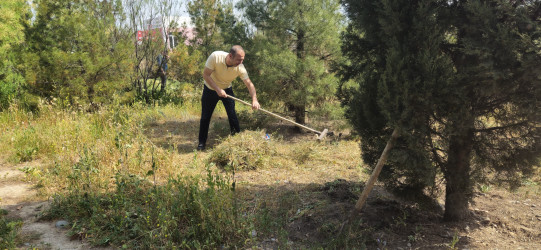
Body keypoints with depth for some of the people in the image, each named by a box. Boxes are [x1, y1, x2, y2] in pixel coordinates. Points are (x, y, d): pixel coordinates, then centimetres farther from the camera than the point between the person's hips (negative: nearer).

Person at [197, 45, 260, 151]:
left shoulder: (240, 68, -26)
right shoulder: (215, 57, -32)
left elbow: (249, 84, -21)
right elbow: (206, 75, -26)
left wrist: (254, 99, -37)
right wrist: (217, 89, -34)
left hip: (226, 89, 1)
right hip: (210, 89, -1)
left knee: (232, 114, -7)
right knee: (205, 117, 3)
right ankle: (202, 142, 17)